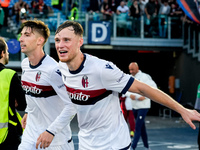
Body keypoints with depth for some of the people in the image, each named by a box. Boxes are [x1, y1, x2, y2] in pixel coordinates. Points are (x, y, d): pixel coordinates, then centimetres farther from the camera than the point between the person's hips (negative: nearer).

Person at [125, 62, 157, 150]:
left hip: (143, 106, -7)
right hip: (134, 106, 7)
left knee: (138, 127, -11)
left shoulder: (144, 77, -9)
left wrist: (144, 96, -19)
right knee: (142, 127, 13)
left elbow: (153, 88, -13)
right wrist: (130, 95, -10)